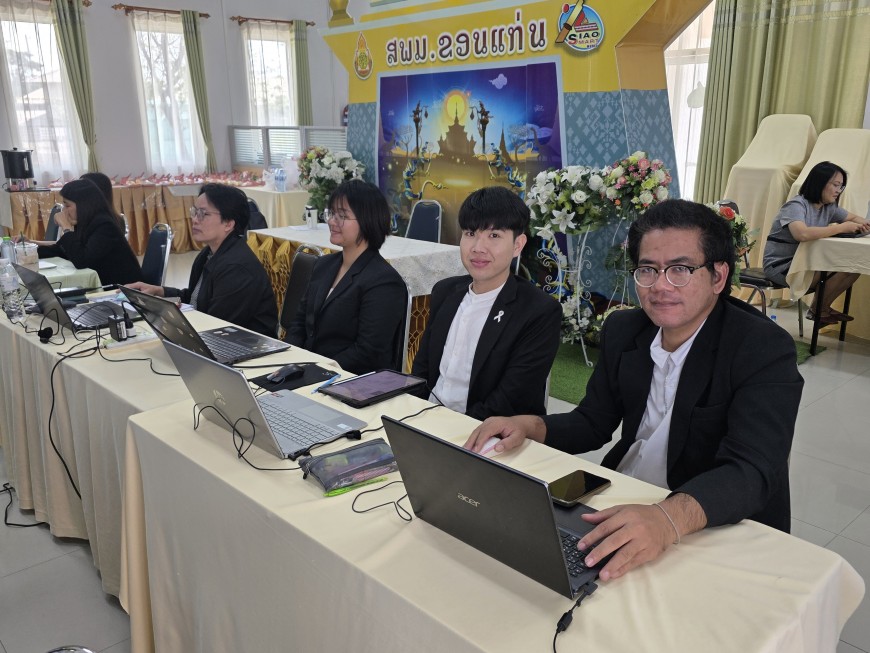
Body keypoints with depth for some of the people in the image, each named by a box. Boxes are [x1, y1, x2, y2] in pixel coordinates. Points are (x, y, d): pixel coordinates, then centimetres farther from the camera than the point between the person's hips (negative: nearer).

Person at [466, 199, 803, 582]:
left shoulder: (766, 352, -17)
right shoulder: (622, 330, 2)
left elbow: (751, 470, -29)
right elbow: (592, 423, 10)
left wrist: (669, 518, -48)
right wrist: (528, 427, -10)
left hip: (722, 527, -6)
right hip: (619, 504, 6)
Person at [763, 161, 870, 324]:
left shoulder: (828, 207, 7)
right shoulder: (796, 205, -18)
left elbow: (854, 218, 19)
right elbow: (802, 234, -37)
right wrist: (840, 228, -28)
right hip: (780, 266, -8)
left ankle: (822, 308, 8)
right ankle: (818, 310, 1)